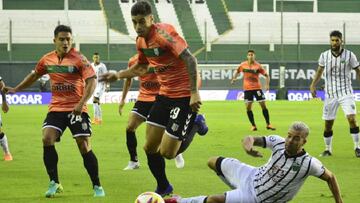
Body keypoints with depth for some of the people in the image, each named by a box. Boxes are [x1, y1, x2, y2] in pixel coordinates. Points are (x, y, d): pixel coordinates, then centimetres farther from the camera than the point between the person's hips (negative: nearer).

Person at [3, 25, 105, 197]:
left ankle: (97, 186, 8)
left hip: (77, 109, -4)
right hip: (56, 109, 4)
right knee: (47, 139, -15)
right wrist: (16, 89, 24)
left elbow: (92, 80, -16)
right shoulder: (47, 60, 5)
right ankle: (54, 183, -3)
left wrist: (82, 103, -27)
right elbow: (34, 75, 24)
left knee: (85, 147, -6)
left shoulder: (79, 59, -10)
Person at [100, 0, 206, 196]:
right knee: (150, 148, 7)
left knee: (167, 152, -8)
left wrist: (194, 92, -30)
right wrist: (117, 75, 22)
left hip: (184, 96, -8)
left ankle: (195, 125, 17)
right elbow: (141, 67, 26)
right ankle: (163, 188, 29)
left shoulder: (164, 33, -20)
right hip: (165, 94, 8)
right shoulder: (141, 41, 6)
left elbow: (190, 60, -26)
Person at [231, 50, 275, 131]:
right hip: (247, 88, 2)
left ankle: (268, 124, 8)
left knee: (263, 105, -3)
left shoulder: (258, 66, -8)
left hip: (257, 87, -2)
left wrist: (267, 85, -17)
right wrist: (234, 78, 7)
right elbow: (237, 71, 21)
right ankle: (253, 125, 9)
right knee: (248, 107, -2)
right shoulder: (243, 65, 0)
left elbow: (266, 75, -5)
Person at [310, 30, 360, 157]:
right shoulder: (324, 56, 0)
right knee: (328, 124, 4)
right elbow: (319, 71, 12)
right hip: (330, 93, 2)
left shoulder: (349, 55, -4)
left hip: (346, 93, -2)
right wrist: (313, 85, 1)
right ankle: (328, 149, 21)